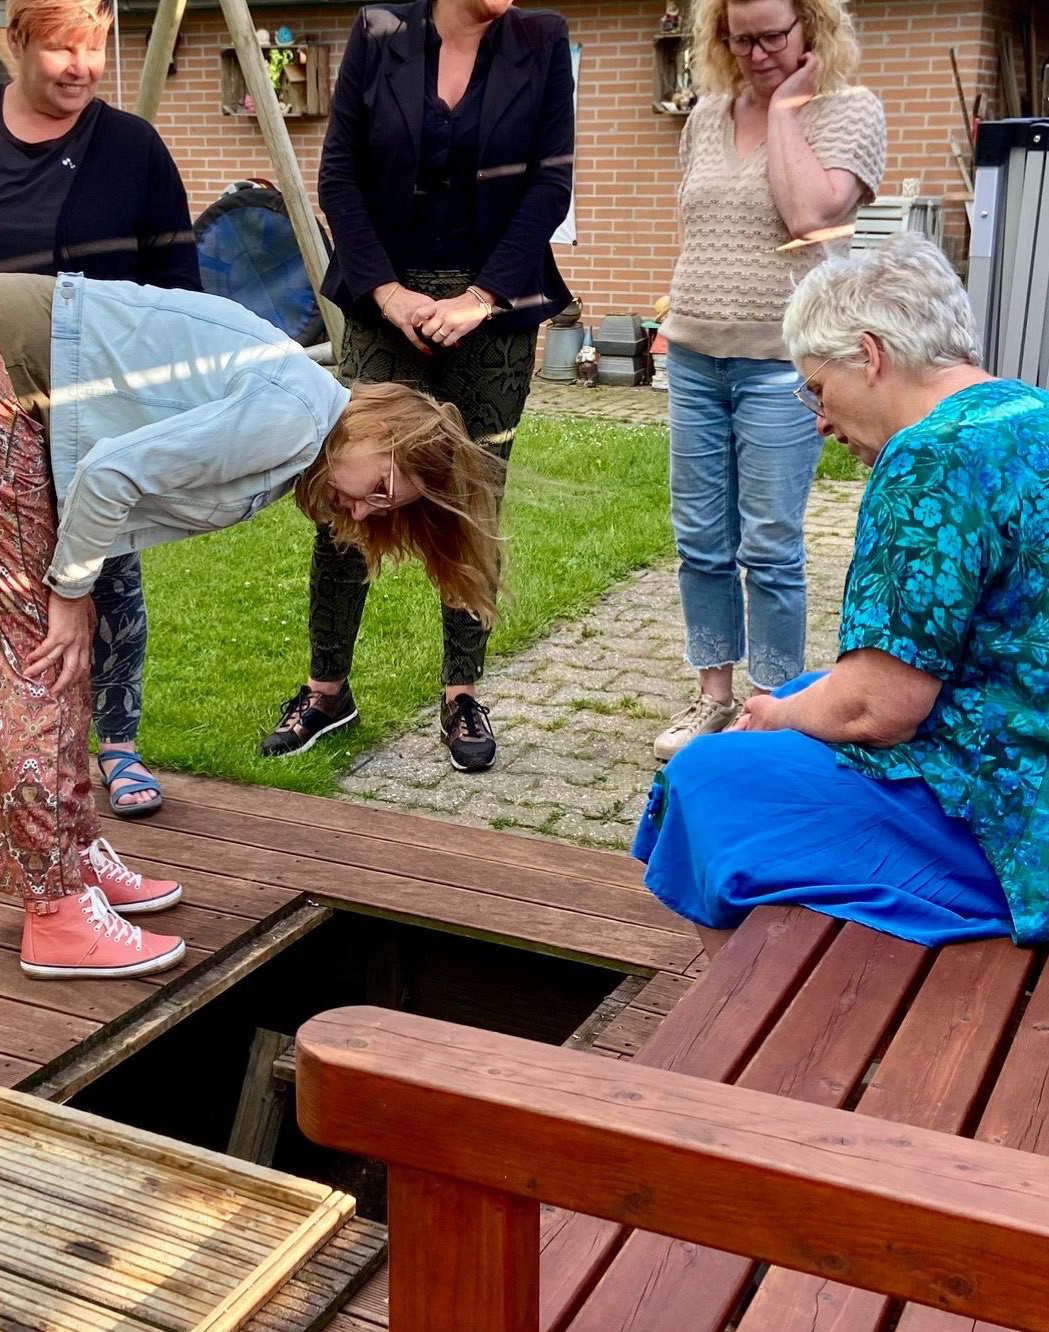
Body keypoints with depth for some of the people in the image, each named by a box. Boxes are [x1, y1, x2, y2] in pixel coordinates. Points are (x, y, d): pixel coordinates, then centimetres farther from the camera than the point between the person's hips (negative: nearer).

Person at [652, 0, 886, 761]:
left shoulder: (849, 111, -4)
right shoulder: (707, 114, 12)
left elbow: (809, 214, -20)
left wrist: (785, 108, -12)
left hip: (781, 362, -5)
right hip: (695, 357, 5)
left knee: (770, 548, -3)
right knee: (701, 541, 8)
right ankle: (714, 697, 20)